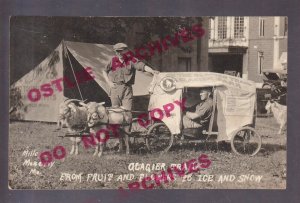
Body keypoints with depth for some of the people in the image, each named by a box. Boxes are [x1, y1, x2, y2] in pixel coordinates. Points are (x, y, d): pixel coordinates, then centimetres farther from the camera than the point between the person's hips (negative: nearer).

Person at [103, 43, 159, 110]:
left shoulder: (131, 60, -1)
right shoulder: (113, 61, 4)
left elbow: (143, 66, -12)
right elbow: (105, 72, 14)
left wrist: (152, 71, -29)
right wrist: (109, 82, 3)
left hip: (127, 89, -1)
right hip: (115, 88, 1)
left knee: (128, 110, -3)